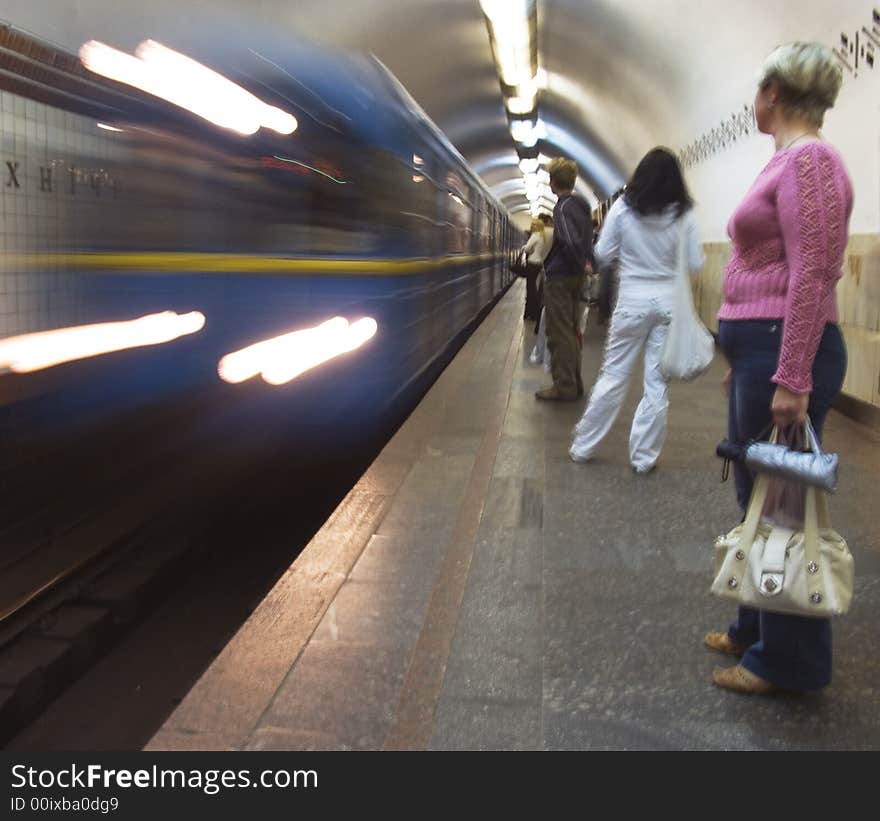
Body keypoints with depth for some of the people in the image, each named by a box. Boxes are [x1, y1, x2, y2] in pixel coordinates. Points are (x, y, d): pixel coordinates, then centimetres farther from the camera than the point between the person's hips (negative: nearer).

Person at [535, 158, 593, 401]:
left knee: (559, 333, -4)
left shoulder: (563, 208, -15)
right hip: (575, 276, 9)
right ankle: (574, 383, 21)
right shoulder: (582, 205, 12)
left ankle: (564, 387, 0)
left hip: (559, 278, -9)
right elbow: (588, 240, 18)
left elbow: (572, 242, -25)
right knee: (571, 331, 15)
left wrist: (579, 263, -10)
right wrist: (584, 264, 12)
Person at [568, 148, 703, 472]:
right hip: (669, 302, 0)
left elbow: (602, 255, -2)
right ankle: (644, 456, 14)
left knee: (613, 376, 10)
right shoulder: (683, 214, -4)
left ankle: (583, 446, 18)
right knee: (657, 382, 8)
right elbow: (695, 263, 0)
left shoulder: (623, 208, -5)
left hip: (632, 301, 0)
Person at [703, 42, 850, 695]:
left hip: (785, 351, -10)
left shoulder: (808, 160, -13)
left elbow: (811, 278, -20)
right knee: (757, 496, 17)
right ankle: (757, 630, 32)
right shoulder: (787, 161, 17)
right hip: (757, 349, 10)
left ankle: (791, 661, 14)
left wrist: (792, 380, -24)